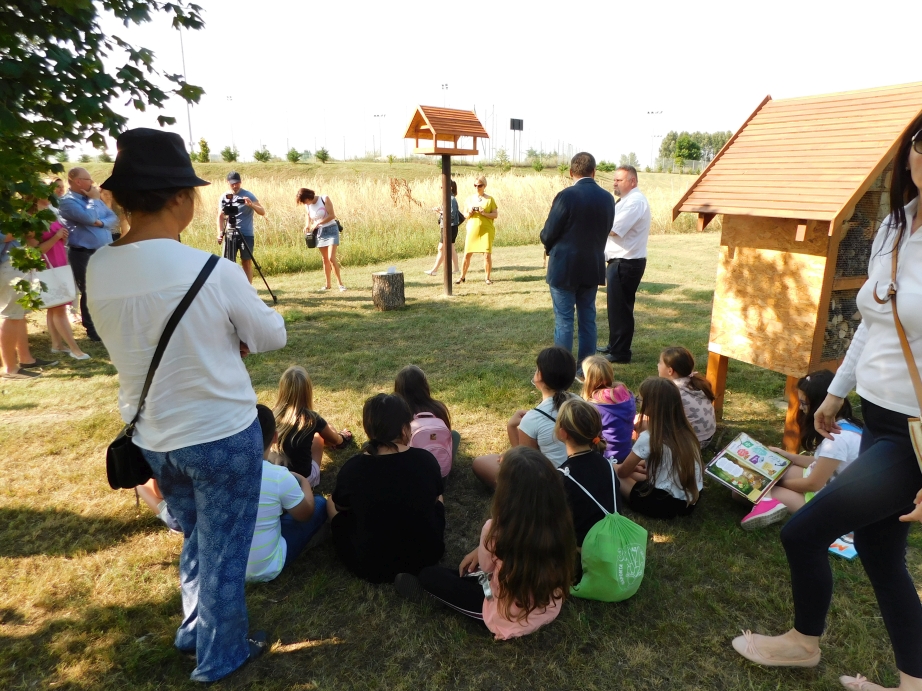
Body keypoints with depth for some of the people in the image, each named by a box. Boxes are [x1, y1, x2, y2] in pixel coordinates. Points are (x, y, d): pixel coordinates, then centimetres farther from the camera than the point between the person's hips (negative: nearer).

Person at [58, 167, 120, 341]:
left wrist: (101, 222, -14)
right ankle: (91, 328, 15)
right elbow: (89, 218, -23)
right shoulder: (67, 201, -9)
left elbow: (113, 218, 7)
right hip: (83, 254, -6)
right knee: (89, 292, 3)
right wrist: (93, 199, -7)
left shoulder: (94, 198, 13)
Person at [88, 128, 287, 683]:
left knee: (196, 540, 29)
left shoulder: (97, 271, -7)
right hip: (223, 437, -5)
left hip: (153, 438, 6)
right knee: (224, 552, 16)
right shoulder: (213, 271, -23)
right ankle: (220, 657, 36)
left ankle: (194, 630, 48)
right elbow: (272, 336, -8)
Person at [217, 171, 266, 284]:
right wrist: (220, 232, -7)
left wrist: (251, 205, -27)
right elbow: (220, 216, 7)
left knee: (247, 262, 0)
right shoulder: (223, 197, 8)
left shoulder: (248, 195, -1)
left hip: (246, 234, -2)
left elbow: (262, 212, -8)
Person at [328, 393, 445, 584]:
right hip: (427, 555, 2)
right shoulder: (426, 459, -13)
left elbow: (342, 507, 4)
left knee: (331, 504, 19)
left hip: (371, 566, -2)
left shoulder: (352, 468, -17)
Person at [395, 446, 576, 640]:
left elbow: (486, 565, -7)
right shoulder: (559, 524, -17)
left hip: (510, 620, -5)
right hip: (550, 612, 5)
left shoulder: (497, 531, -30)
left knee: (428, 575, 5)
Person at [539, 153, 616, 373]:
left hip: (565, 267, -5)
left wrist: (550, 248, 10)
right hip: (593, 267, 5)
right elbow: (605, 231, 10)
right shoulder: (607, 198, 3)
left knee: (564, 321, 1)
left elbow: (548, 234, -11)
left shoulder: (566, 196, -15)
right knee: (588, 319, 13)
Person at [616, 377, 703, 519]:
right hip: (691, 500, 7)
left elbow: (623, 472, -3)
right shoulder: (685, 431, 0)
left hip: (667, 504, -7)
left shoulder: (648, 438, -19)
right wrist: (636, 464, 21)